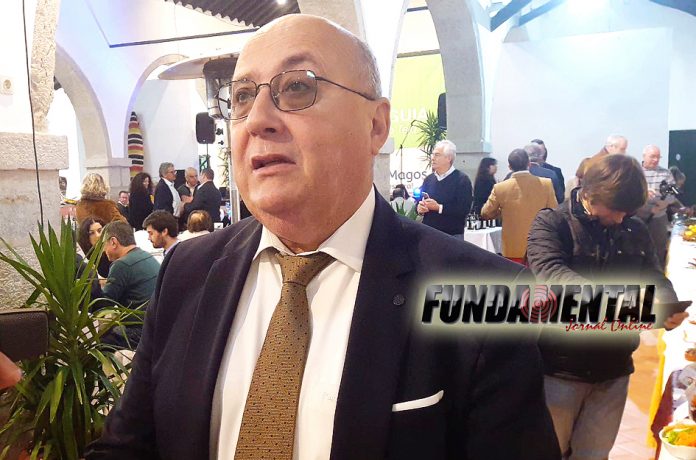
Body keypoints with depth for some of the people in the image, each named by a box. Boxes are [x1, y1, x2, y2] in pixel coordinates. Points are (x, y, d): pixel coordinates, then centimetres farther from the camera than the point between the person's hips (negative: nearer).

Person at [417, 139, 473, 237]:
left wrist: (439, 207, -21)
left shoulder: (462, 179, -6)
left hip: (452, 235, -5)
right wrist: (419, 208, -4)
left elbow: (464, 209, -16)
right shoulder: (429, 179, 14)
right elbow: (420, 201, 20)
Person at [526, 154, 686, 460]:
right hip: (560, 367, -4)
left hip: (613, 369, 4)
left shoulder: (635, 232, 6)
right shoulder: (551, 223, -10)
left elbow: (654, 277, 3)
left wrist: (668, 304, -22)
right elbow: (549, 273, -26)